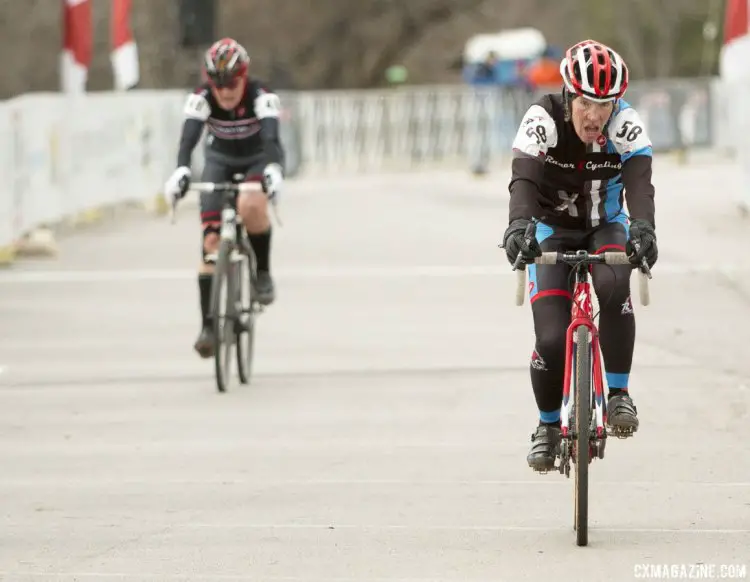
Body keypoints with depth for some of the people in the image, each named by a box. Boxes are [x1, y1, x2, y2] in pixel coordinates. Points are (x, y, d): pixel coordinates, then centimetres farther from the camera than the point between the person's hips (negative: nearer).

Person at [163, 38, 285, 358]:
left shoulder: (261, 95, -29)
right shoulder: (201, 98, -25)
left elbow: (271, 137, -43)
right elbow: (188, 138, -39)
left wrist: (273, 171, -62)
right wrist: (181, 172, -57)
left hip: (258, 160, -2)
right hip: (220, 161, 2)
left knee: (251, 207, -35)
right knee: (210, 240, -12)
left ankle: (263, 272, -10)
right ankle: (208, 324, -9)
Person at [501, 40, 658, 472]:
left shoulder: (626, 125, -22)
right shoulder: (543, 120, -25)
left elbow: (638, 181, -35)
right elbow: (524, 179, -38)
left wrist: (643, 227, -55)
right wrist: (519, 225, -57)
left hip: (604, 228, 1)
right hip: (552, 230, -1)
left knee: (613, 287, -34)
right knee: (552, 338, -15)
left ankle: (619, 393, -18)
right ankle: (549, 426, 11)